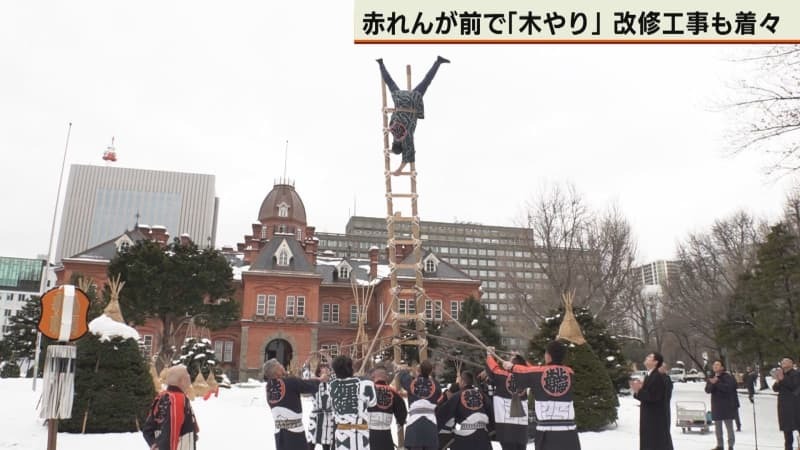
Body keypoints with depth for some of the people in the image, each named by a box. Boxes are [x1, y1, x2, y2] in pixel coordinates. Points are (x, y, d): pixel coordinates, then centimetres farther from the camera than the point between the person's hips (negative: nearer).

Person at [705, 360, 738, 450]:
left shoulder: (727, 376, -7)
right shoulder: (711, 377, 8)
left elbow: (728, 387, -22)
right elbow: (707, 390, -2)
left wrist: (717, 382, -27)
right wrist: (712, 384, -20)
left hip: (727, 406, -5)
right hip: (716, 405, 5)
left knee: (729, 426, -2)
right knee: (717, 427, 12)